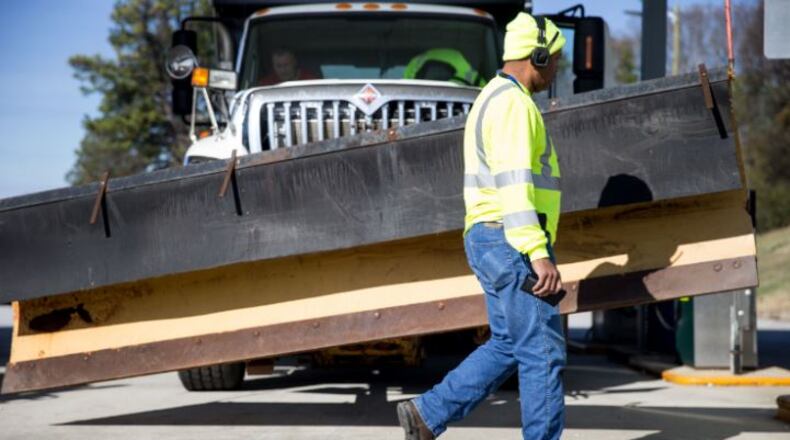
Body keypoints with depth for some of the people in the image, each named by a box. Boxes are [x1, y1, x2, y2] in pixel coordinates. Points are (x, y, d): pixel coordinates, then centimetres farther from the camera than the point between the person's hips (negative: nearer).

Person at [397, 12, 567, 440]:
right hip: (513, 244, -10)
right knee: (543, 350, -5)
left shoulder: (494, 100, 20)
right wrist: (540, 255, -28)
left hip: (495, 244, 10)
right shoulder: (513, 104, -15)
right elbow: (514, 186, -24)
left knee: (509, 345, 15)